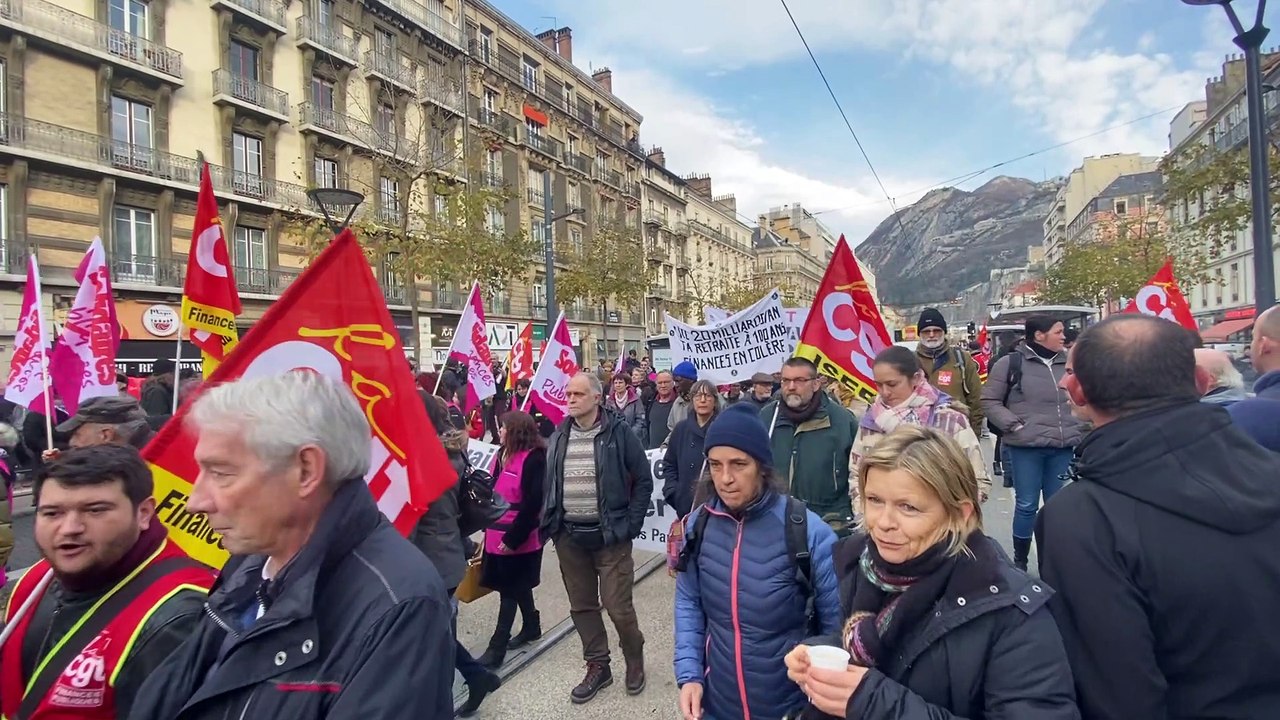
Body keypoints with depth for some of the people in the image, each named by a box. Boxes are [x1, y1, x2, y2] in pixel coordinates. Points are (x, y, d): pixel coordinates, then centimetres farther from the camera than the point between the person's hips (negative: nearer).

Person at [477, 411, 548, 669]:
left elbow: (532, 504, -20)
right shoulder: (505, 454, 8)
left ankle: (497, 647, 10)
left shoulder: (534, 459, -18)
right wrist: (490, 527, 7)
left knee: (510, 589, 1)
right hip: (499, 534, 8)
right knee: (516, 586, 20)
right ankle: (531, 626, 37)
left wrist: (513, 538, -20)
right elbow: (497, 492, 12)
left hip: (518, 538, -8)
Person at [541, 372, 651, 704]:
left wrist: (631, 525, -7)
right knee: (582, 606, 13)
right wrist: (549, 525, 6)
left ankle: (635, 659, 28)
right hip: (569, 537, 5)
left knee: (618, 606, 0)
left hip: (609, 536, -4)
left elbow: (643, 480, -4)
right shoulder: (558, 437, 5)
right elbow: (548, 483, 13)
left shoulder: (618, 433, -8)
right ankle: (597, 666, 31)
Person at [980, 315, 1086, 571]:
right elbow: (989, 401, -1)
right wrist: (1015, 425, -10)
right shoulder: (1010, 363, -4)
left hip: (1064, 447, 4)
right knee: (1026, 505, 4)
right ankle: (1020, 562, 19)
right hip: (1026, 447, -4)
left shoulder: (1069, 363, 7)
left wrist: (1080, 426, 6)